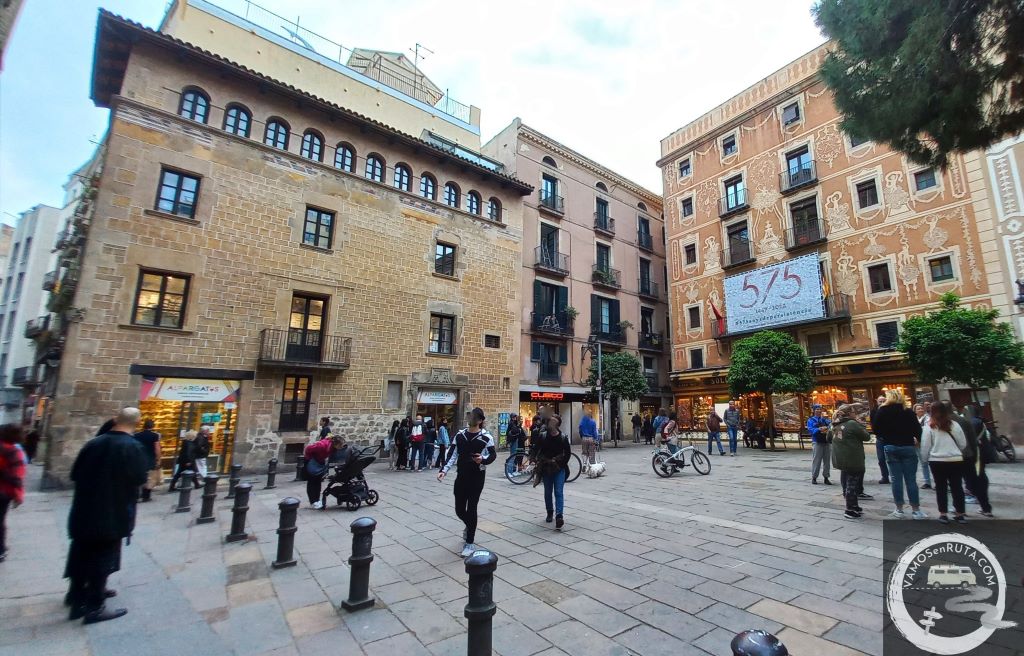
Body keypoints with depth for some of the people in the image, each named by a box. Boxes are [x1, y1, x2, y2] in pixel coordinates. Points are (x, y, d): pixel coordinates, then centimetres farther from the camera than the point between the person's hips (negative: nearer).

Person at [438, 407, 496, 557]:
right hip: (461, 476, 4)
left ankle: (470, 543, 14)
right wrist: (444, 470, -9)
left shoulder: (486, 437, -8)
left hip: (477, 477, -4)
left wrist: (483, 460, -30)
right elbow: (452, 455, 4)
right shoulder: (459, 435, 4)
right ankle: (469, 527, 43)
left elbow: (493, 455, -9)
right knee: (459, 509, 10)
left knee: (471, 508, -2)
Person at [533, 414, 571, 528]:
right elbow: (538, 452, 0)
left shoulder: (563, 438, -4)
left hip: (559, 469, -2)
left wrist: (561, 463, -4)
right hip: (546, 469, 2)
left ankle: (559, 516, -11)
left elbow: (568, 453, 3)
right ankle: (549, 513, 32)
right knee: (548, 492, 14)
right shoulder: (543, 437, -4)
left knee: (559, 492, -9)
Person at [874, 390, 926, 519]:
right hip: (908, 447, 0)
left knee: (896, 479, 5)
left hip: (891, 448, 0)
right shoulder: (908, 412, -5)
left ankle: (899, 510, 10)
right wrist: (918, 439, 12)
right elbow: (917, 429, -6)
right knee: (911, 479, 5)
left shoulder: (881, 412, -4)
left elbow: (876, 429, -4)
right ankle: (916, 510, 10)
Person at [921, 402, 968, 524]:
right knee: (957, 487, 10)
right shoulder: (954, 424, 0)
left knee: (941, 487, 7)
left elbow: (925, 446, -5)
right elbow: (963, 444, 7)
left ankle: (943, 514, 9)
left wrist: (925, 459, 9)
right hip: (956, 460, 2)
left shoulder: (929, 427, -7)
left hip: (937, 461, -2)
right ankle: (960, 514, 16)